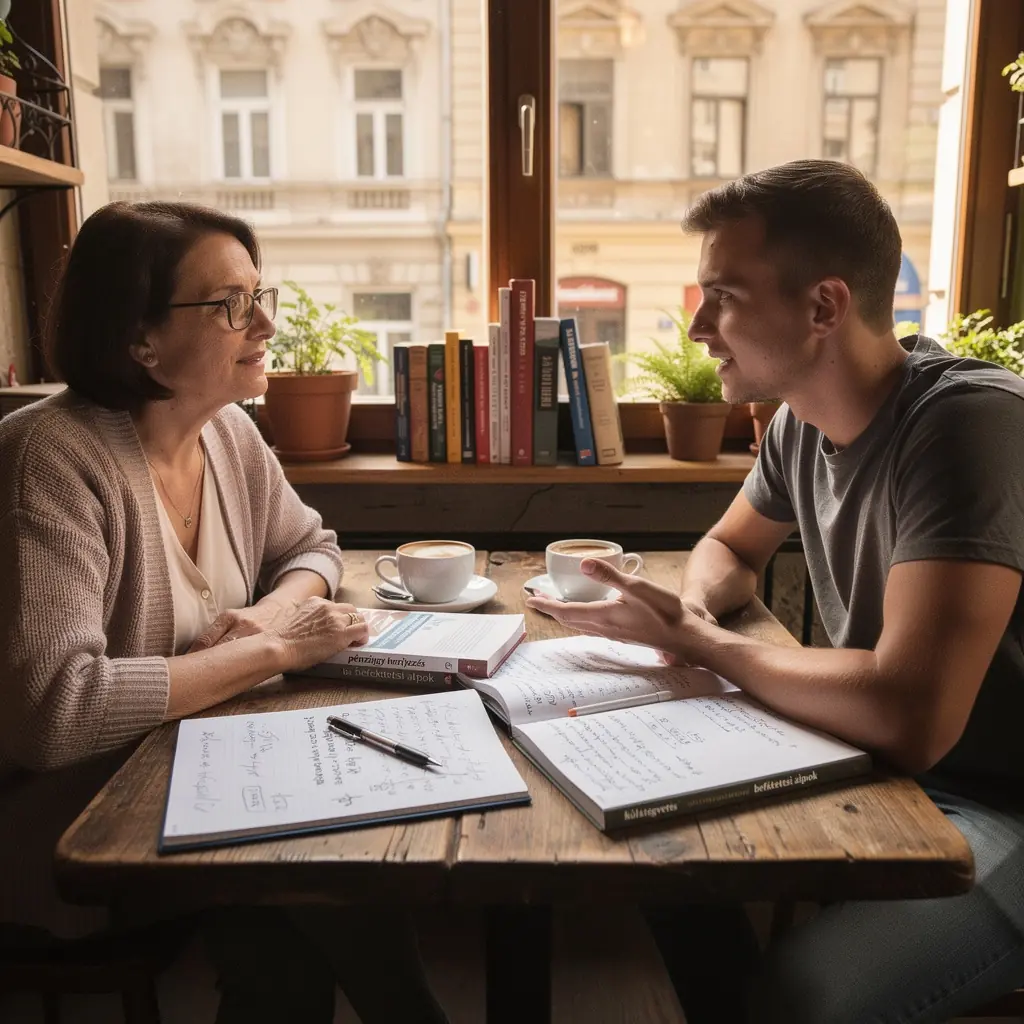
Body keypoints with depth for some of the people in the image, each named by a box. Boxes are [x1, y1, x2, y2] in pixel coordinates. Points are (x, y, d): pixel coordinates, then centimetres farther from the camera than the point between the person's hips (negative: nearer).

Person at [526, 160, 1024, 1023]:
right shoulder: (804, 419, -2)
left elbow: (908, 717, -35)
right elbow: (731, 548, 17)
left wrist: (695, 642, -20)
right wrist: (691, 610, -7)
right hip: (879, 762, 7)